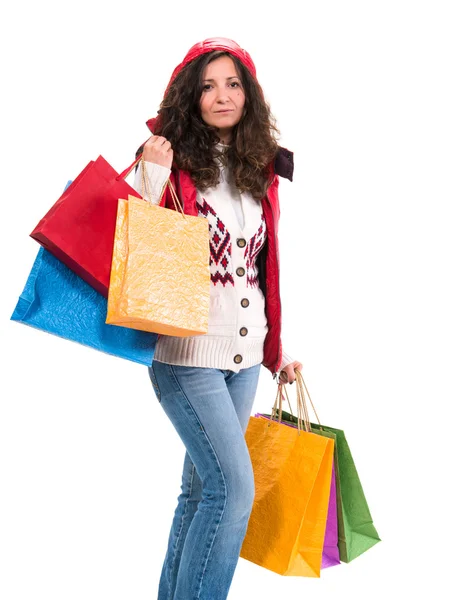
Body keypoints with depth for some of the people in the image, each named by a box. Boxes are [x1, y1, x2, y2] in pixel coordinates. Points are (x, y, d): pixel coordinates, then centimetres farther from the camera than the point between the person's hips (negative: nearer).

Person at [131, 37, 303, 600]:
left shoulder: (260, 169, 11)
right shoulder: (168, 157, -3)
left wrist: (276, 348, 18)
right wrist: (153, 177, -21)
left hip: (244, 352, 6)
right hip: (186, 349, -6)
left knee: (203, 484, 13)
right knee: (233, 485, -10)